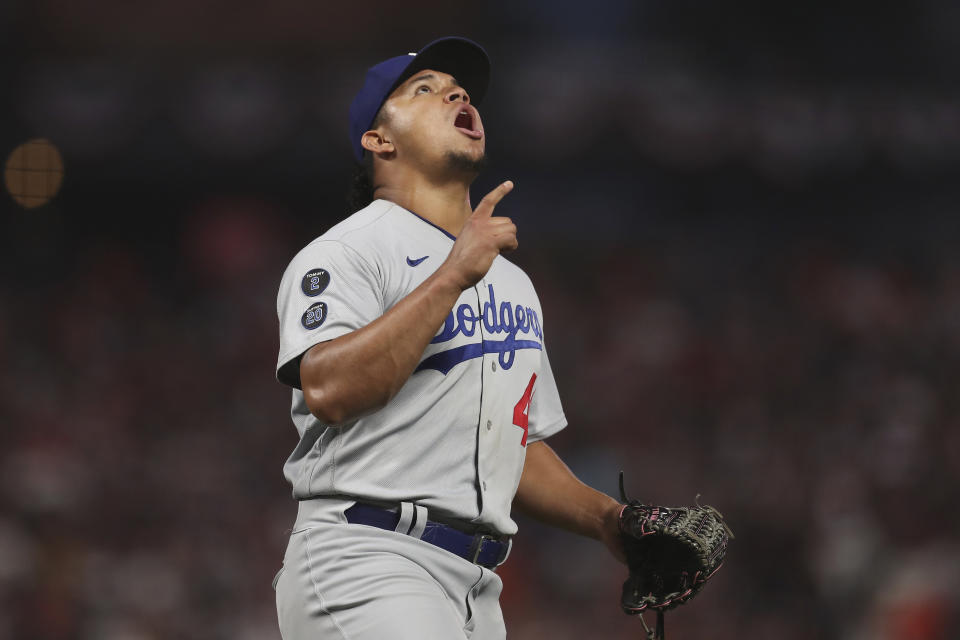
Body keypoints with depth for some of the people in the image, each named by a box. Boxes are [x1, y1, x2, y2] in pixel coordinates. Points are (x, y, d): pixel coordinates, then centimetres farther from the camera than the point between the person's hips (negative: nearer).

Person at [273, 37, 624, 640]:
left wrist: (604, 518, 12)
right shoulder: (346, 251, -2)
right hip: (367, 567, -8)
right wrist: (454, 275, -18)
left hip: (475, 587, 8)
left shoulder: (513, 283, 24)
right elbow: (328, 390, -20)